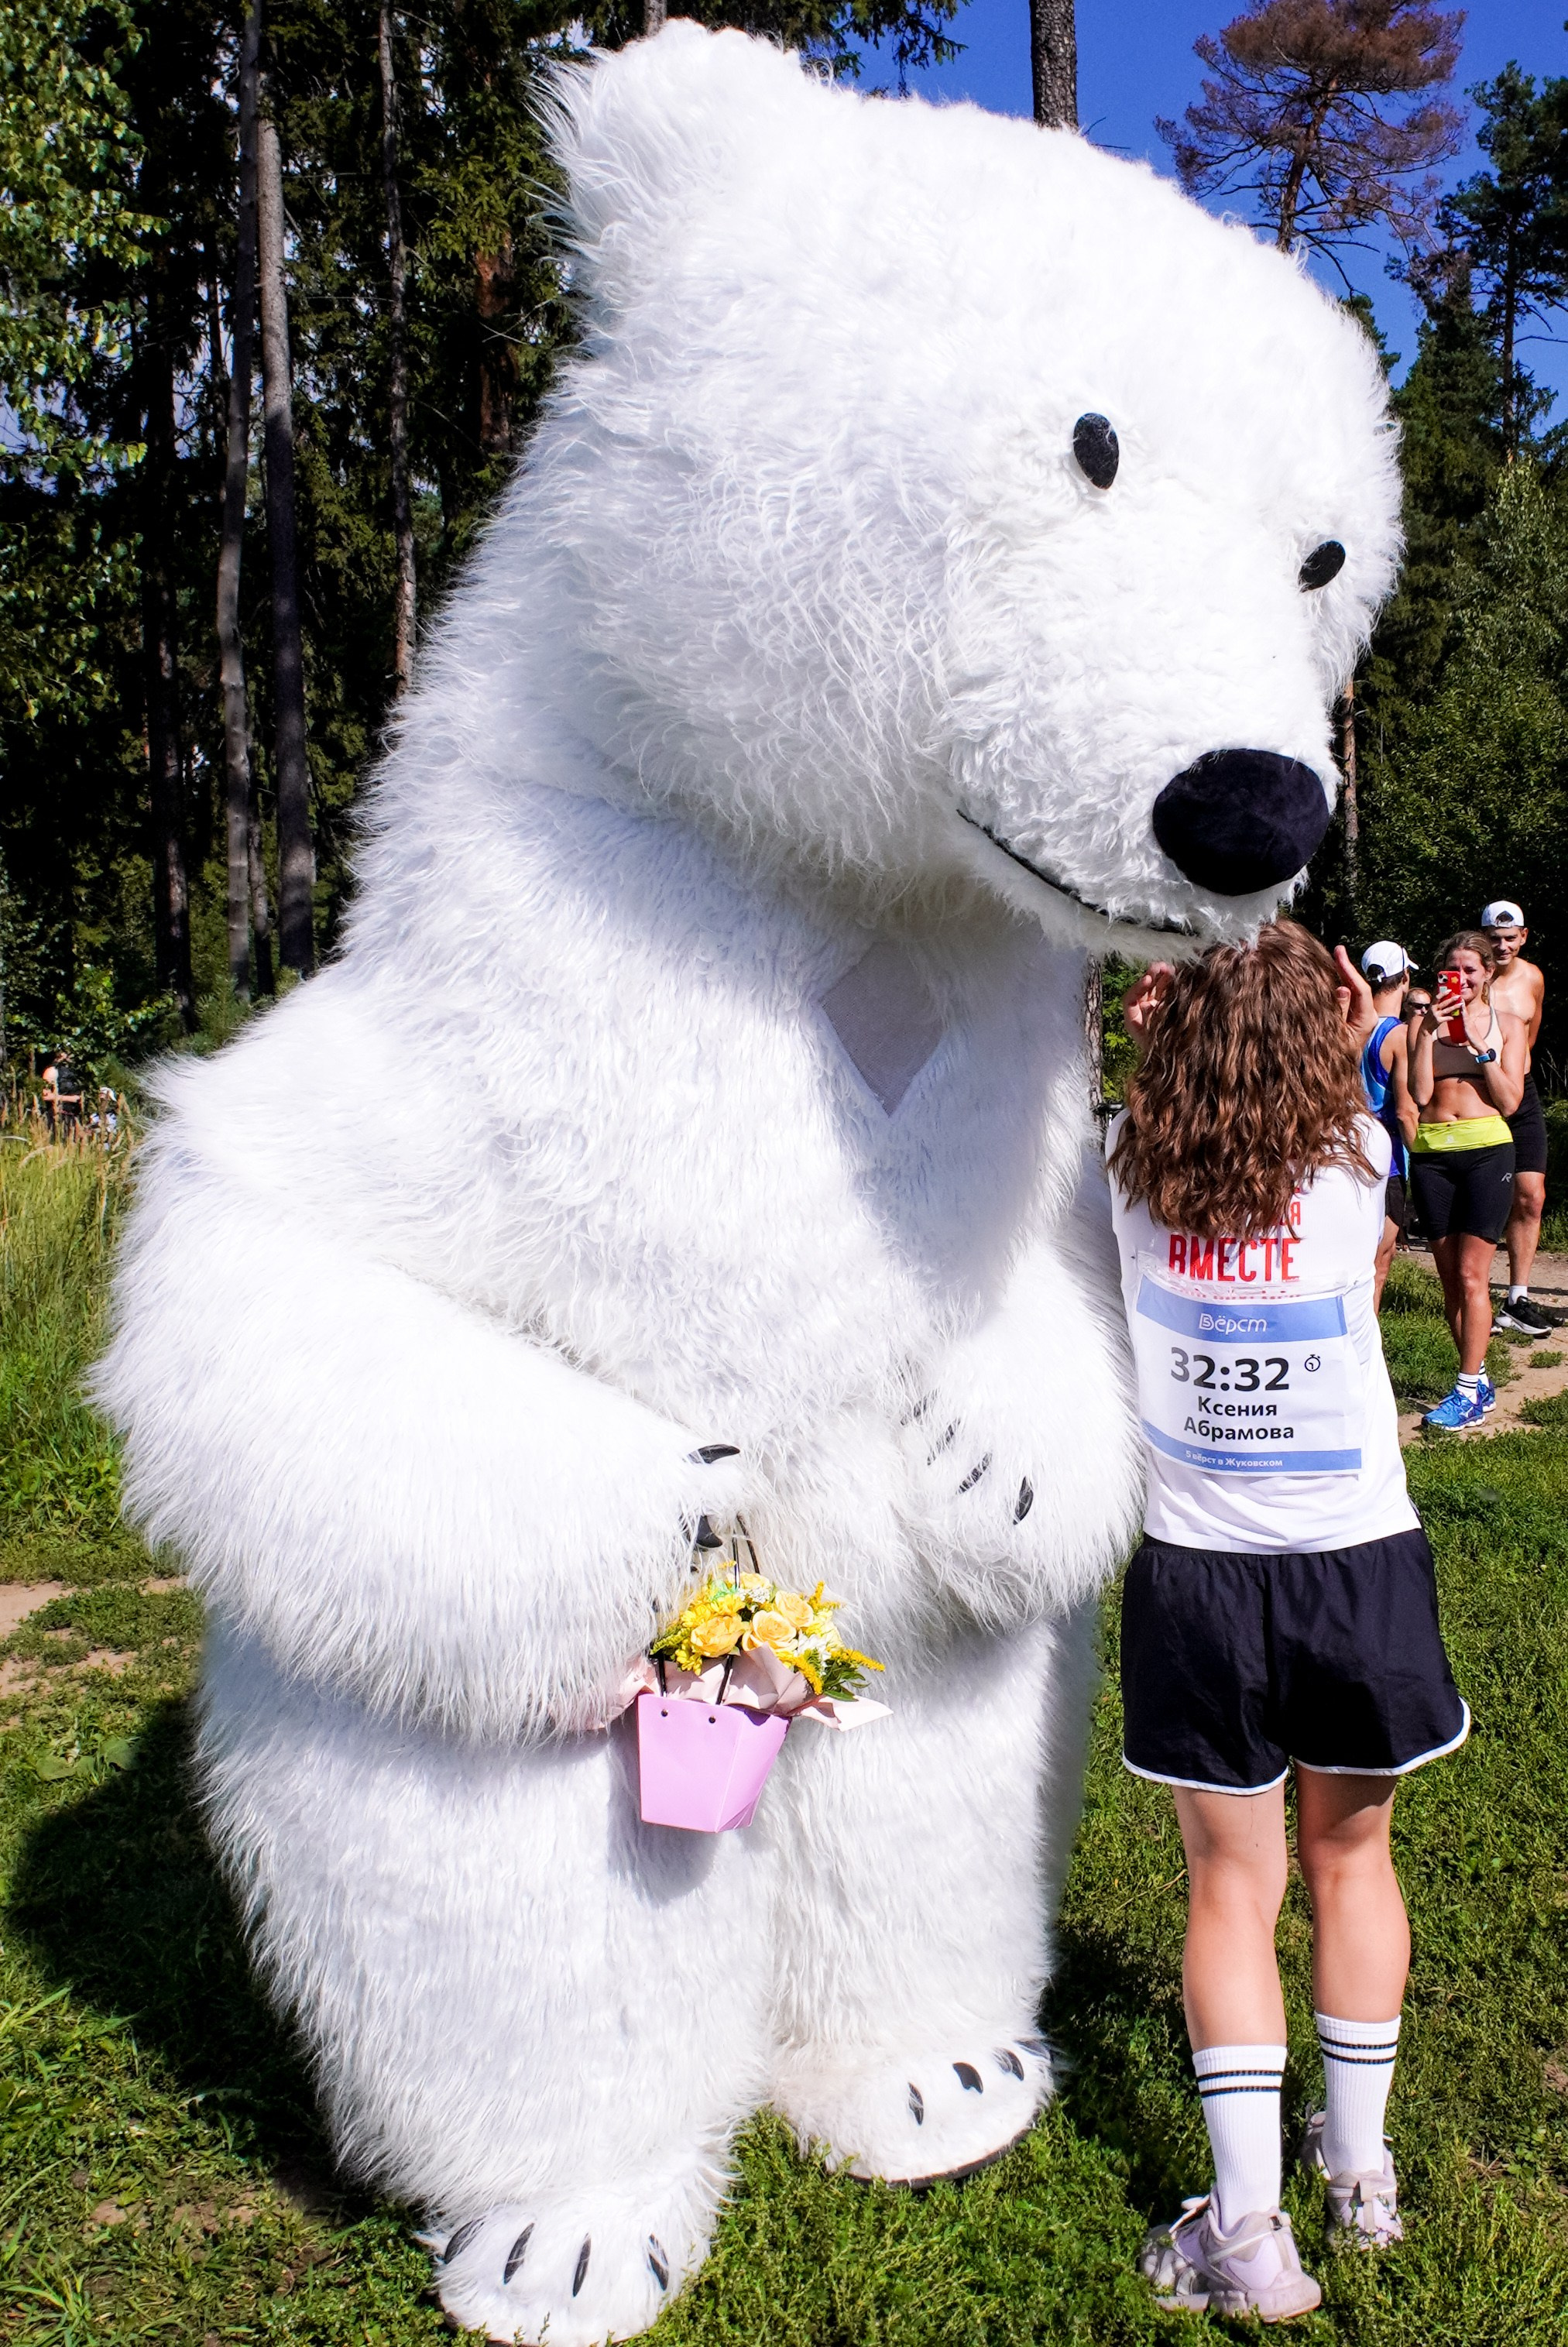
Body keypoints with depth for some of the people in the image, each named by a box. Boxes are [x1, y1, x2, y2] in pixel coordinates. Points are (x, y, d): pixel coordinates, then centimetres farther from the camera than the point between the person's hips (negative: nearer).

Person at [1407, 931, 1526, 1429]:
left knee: (1472, 1276, -7)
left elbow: (1509, 1102, -2)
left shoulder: (1507, 1025, 7)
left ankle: (1468, 1390, -2)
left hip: (1487, 1150, -2)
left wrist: (1481, 1046, -9)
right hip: (1432, 1155, 2)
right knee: (1450, 1279, 7)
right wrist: (1429, 1033, -11)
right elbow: (1419, 1094, -4)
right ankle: (1479, 1381, 19)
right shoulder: (1424, 1023, 7)